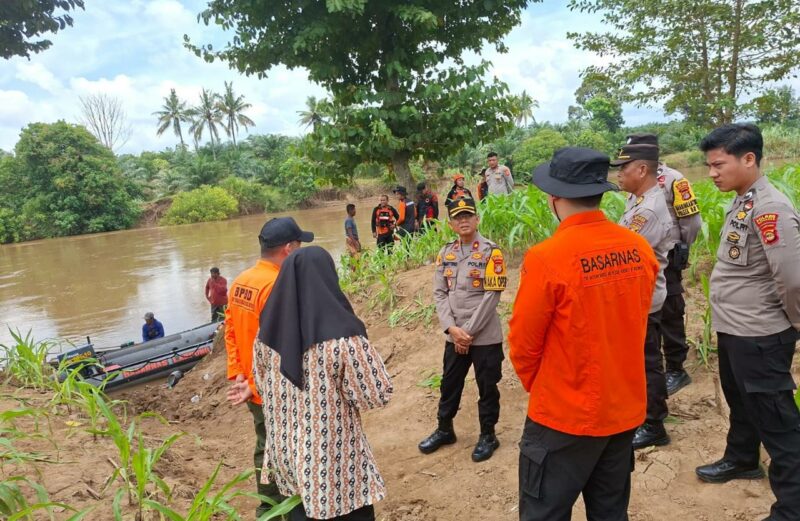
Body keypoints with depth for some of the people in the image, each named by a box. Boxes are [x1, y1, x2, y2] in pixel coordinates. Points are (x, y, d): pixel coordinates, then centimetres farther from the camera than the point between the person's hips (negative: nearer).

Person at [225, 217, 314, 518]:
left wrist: (237, 374, 6)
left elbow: (230, 331, 6)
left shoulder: (240, 282, 3)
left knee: (266, 448, 23)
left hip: (254, 389, 9)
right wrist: (255, 386, -17)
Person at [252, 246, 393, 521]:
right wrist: (365, 353, -2)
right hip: (333, 461, -5)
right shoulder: (342, 336, -25)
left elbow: (262, 385, 8)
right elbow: (378, 395, -16)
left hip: (286, 453, 5)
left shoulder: (268, 333, -8)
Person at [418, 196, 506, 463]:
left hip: (485, 336, -5)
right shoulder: (445, 253, 5)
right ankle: (444, 430, 38)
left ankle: (487, 436, 29)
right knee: (449, 384, 18)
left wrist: (468, 331, -14)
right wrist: (452, 328, -10)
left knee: (487, 388, 9)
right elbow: (439, 293, 2)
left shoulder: (490, 251, -10)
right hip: (454, 336, 5)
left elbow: (491, 296, -15)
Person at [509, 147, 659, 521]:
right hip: (625, 409, 6)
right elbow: (632, 324, 8)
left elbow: (523, 342, -13)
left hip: (565, 416, -6)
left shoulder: (547, 258, -22)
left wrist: (537, 387, 7)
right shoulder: (640, 250, -5)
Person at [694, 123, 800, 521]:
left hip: (759, 336, -10)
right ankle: (741, 460, 48)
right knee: (741, 402, 27)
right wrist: (730, 322, 14)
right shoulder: (742, 203, 7)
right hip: (734, 330, 10)